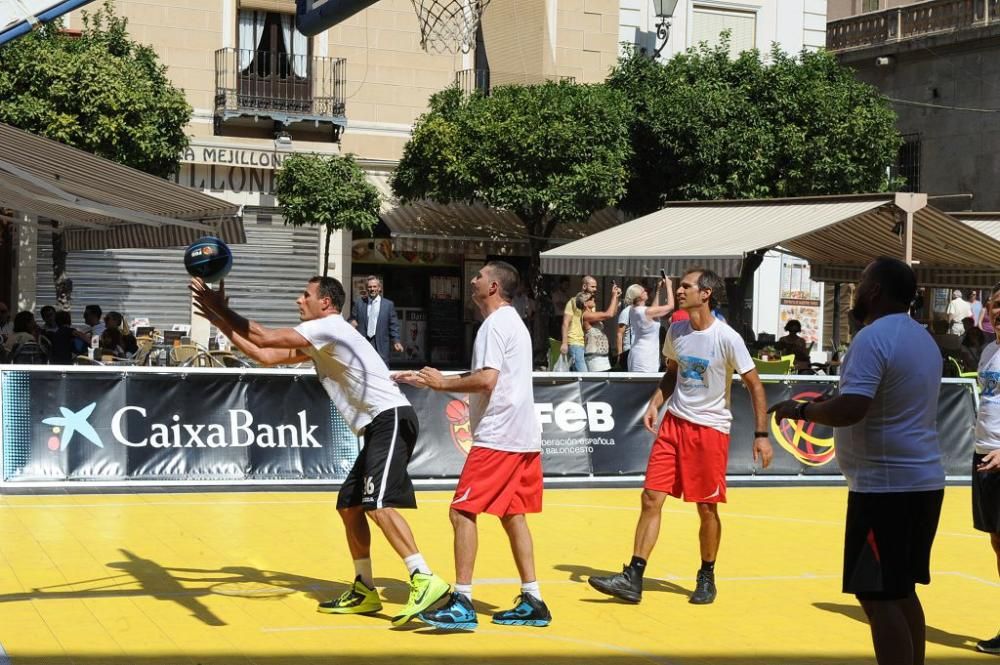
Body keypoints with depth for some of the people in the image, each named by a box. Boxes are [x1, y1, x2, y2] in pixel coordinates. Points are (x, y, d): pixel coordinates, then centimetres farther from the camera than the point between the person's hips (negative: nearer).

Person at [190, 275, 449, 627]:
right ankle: (364, 591, 19)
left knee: (378, 504, -22)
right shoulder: (317, 340, 22)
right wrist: (221, 322, 21)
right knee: (349, 505, 13)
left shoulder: (328, 326, -8)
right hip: (379, 427, 11)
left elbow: (264, 337, -14)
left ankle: (426, 581, -28)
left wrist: (221, 310, -3)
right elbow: (266, 355, 23)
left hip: (391, 420, -11)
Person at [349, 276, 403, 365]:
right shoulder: (359, 303, 11)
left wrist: (396, 341, -7)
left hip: (381, 346, -1)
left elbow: (393, 326, 5)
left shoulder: (388, 304, 7)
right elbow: (352, 320, 14)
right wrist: (352, 323, -10)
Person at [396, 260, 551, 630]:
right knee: (512, 514, 14)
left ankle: (462, 605, -10)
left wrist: (443, 383, -10)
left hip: (497, 436, -10)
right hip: (524, 436, 10)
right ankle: (532, 602, 14)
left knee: (462, 512, -8)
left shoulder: (494, 325, -11)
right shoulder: (513, 323, 20)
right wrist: (430, 380, 18)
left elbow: (486, 380, -23)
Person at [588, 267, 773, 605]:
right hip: (674, 423, 5)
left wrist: (761, 434, -13)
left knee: (706, 508, 3)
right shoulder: (676, 331, 3)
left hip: (711, 428, -5)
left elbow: (754, 386, -8)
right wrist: (655, 404, 4)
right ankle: (632, 579, -1)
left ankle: (707, 578, 22)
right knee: (651, 498, -2)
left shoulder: (727, 338, -14)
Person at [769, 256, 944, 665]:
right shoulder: (923, 338, 14)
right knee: (902, 590, 16)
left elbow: (850, 409, -27)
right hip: (924, 480, 9)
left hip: (884, 485, -9)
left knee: (878, 596, -5)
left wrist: (801, 410, -10)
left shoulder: (873, 337, -16)